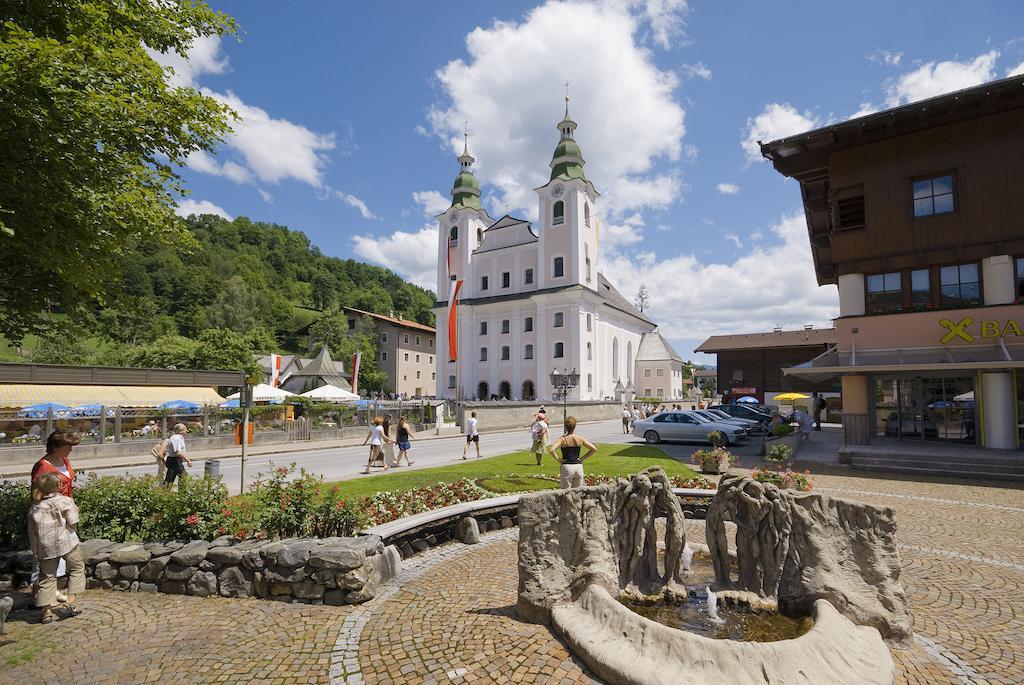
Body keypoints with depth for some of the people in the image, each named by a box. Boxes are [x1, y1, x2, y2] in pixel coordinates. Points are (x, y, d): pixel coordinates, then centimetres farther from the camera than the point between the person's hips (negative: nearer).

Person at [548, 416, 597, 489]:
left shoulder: (562, 439, -8)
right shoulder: (580, 439, 0)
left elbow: (551, 450, -22)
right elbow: (594, 449, 2)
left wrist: (558, 459, -8)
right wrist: (583, 458, 5)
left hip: (566, 467, -3)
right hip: (579, 466, 3)